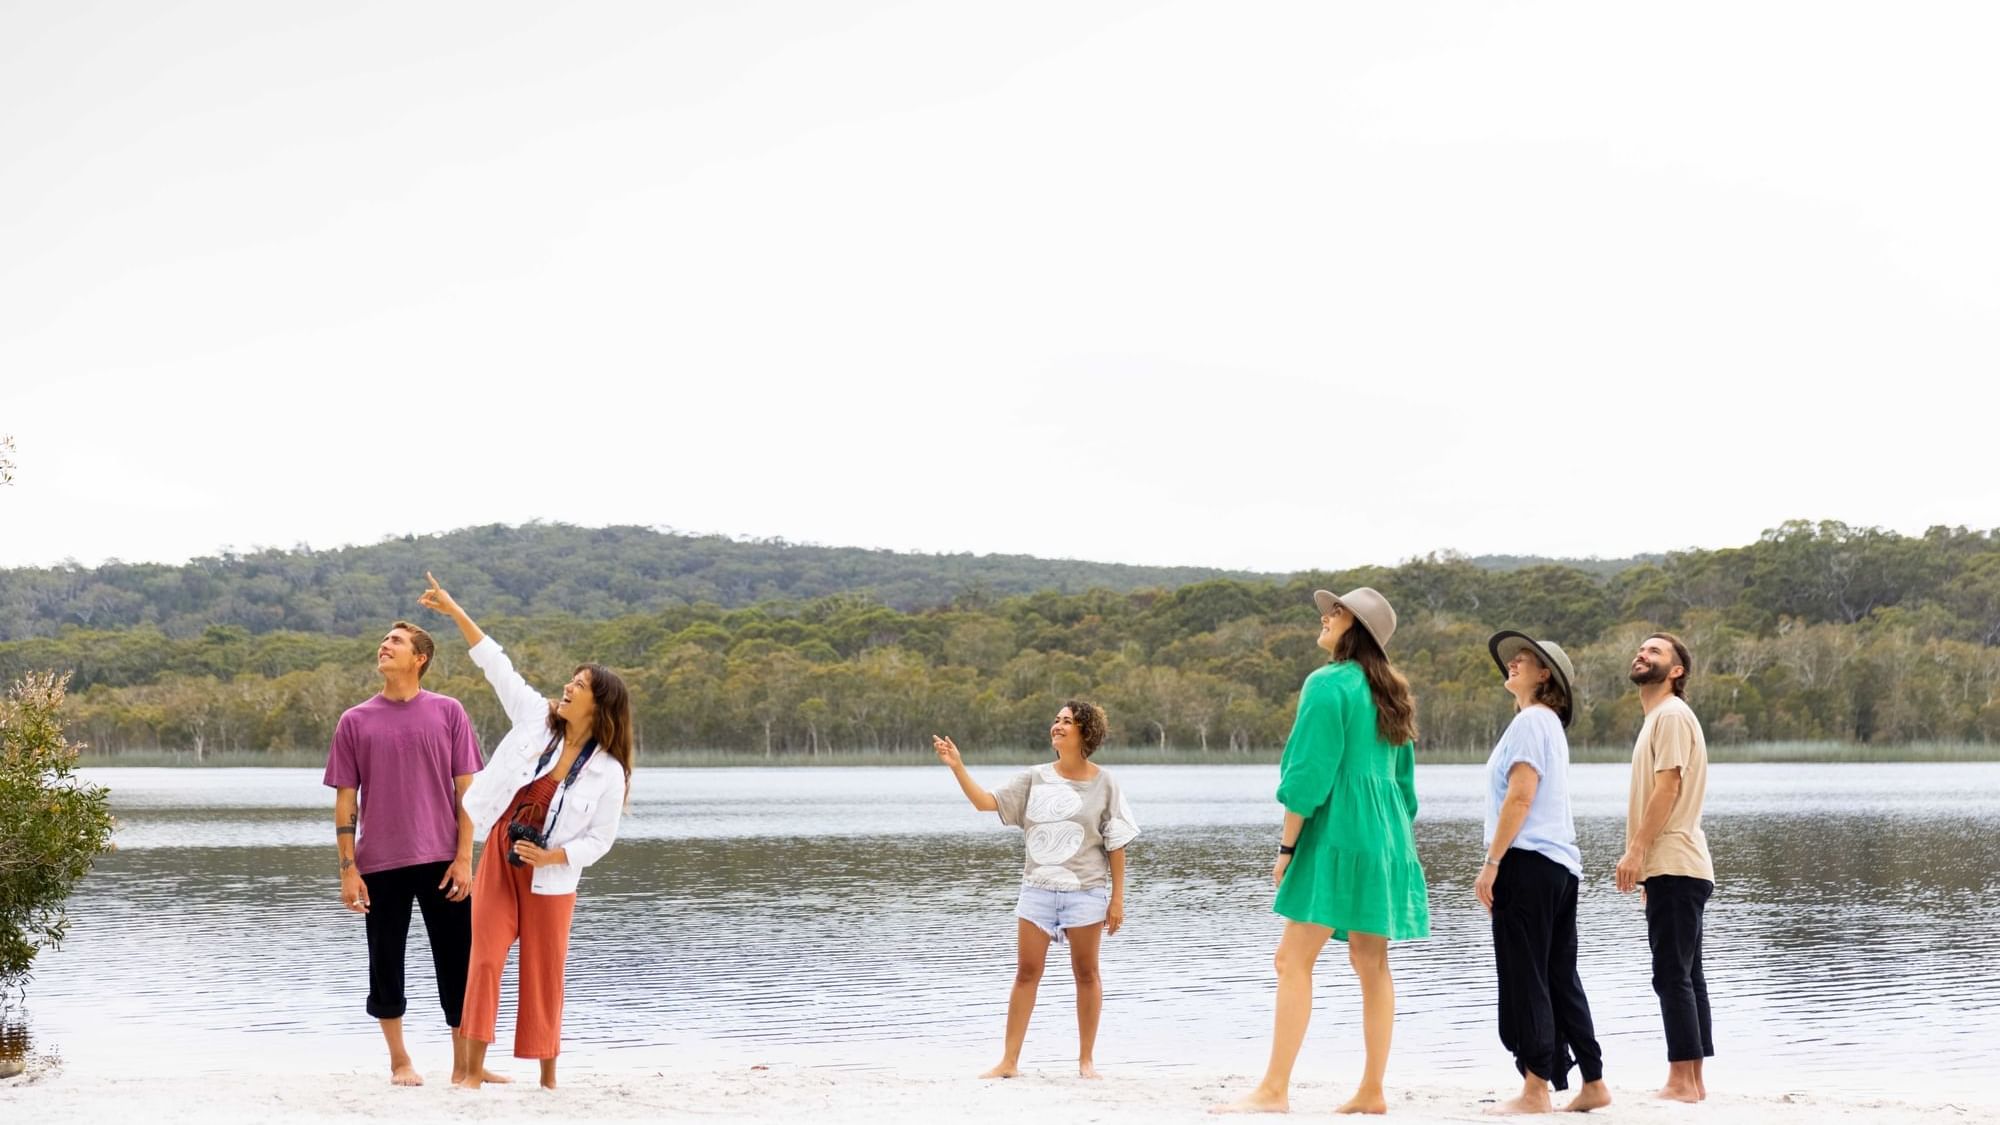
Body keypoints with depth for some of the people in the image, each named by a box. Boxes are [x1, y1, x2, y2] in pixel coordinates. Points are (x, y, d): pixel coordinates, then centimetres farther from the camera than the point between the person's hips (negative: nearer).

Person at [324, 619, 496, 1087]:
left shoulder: (447, 713, 3)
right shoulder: (355, 721, 5)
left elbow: (465, 789, 2)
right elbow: (345, 801, 6)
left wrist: (464, 859, -5)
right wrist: (347, 868, -1)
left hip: (441, 862, -1)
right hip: (380, 864, 1)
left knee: (458, 964, 0)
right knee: (386, 965, 6)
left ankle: (464, 1066, 9)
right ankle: (399, 1062, 20)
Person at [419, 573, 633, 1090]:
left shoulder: (608, 772, -9)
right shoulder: (536, 719, -2)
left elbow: (599, 839, -6)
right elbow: (496, 664, -1)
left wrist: (551, 857, -20)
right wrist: (454, 610, -1)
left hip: (550, 877, -2)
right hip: (499, 860, 2)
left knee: (544, 972, 4)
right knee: (485, 960, -4)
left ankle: (547, 1074, 16)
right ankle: (474, 1069, -2)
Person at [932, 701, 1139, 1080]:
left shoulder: (1103, 783, -2)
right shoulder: (1035, 779, 5)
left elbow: (1116, 845, -1)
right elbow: (987, 802, -1)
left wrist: (1117, 898, -3)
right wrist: (957, 767, -13)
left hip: (1086, 890, -2)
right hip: (1037, 889, 2)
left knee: (1086, 974, 6)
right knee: (1026, 973, 2)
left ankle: (1086, 1060, 15)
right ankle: (1009, 1060, 4)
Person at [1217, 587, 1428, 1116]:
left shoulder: (1328, 685, -10)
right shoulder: (1389, 692, 15)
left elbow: (1309, 773, -14)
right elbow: (1405, 778, 18)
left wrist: (1287, 845, -10)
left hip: (1338, 834, -9)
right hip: (1385, 836, 9)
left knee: (1293, 960, -8)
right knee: (1371, 963, 8)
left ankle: (1275, 1089, -11)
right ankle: (1371, 1092, 9)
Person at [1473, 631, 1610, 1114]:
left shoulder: (1531, 720, -8)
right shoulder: (1550, 724, 21)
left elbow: (1520, 796, -16)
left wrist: (1491, 863, -16)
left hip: (1529, 860, -9)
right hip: (1561, 863, 9)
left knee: (1526, 980, -6)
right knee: (1560, 979, 13)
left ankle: (1535, 1092, -5)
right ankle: (1593, 1084, 15)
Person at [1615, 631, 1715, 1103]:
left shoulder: (1671, 715, -10)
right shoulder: (1658, 718, 21)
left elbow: (1668, 788, -18)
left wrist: (1636, 851, -19)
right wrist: (1642, 858, 19)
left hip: (1674, 868, -10)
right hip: (1673, 867, 10)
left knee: (1673, 975, -11)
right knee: (1684, 976, 10)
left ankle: (1681, 1081, -11)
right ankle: (1692, 1081, 12)